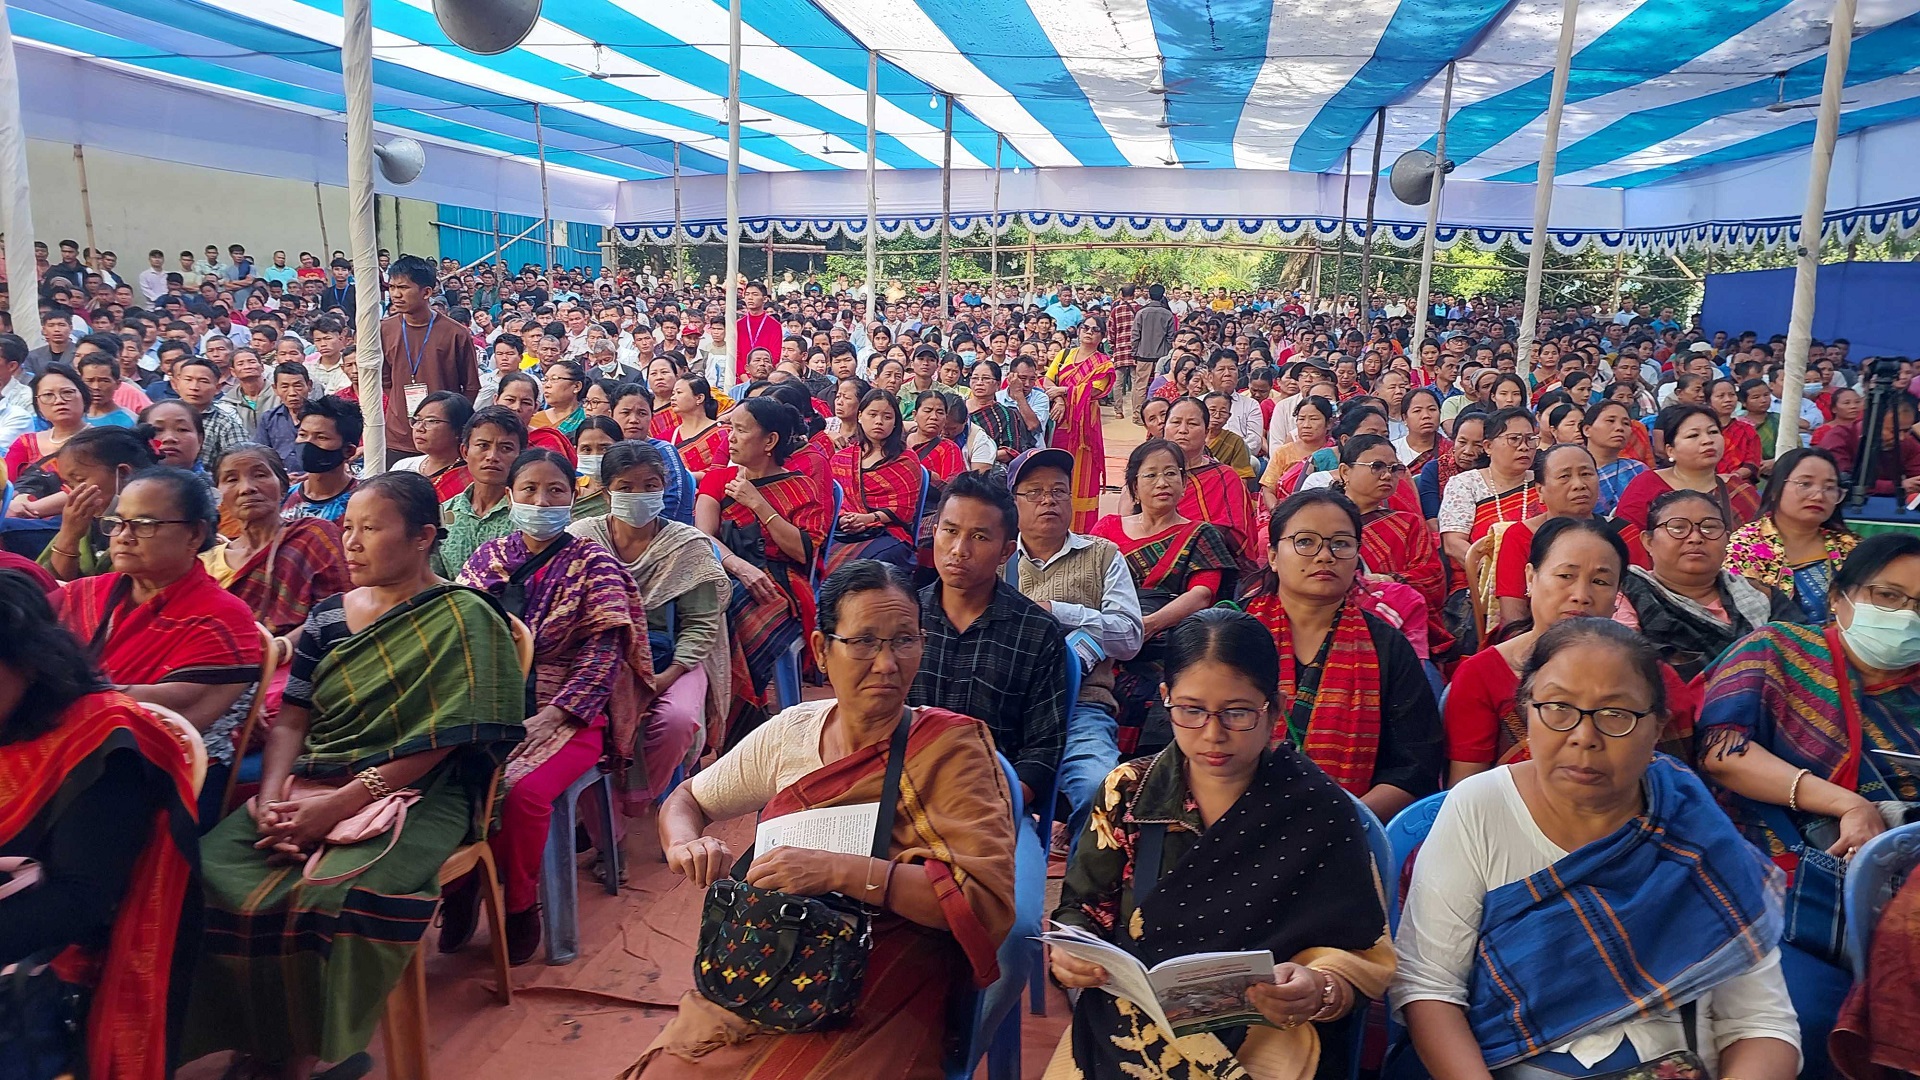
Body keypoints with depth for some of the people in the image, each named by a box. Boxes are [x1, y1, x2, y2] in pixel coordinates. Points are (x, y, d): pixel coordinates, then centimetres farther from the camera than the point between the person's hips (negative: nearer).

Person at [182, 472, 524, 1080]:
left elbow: (440, 741, -11)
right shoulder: (328, 616, 15)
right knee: (206, 878, -20)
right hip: (307, 788, 6)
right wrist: (271, 797, -8)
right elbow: (291, 721, 11)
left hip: (413, 795, -5)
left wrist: (341, 803, -16)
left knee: (336, 898, -32)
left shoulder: (464, 619, -5)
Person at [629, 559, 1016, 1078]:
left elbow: (990, 895, -19)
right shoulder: (790, 732, 2)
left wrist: (842, 871, -28)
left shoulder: (951, 746, -10)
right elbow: (685, 799, 16)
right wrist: (685, 844, -7)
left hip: (877, 1013, -3)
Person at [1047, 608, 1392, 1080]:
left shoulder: (1319, 812, -3)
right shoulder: (1128, 791, 4)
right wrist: (1066, 952, -12)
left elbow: (1363, 958, -1)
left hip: (1266, 1038, -2)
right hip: (1124, 1024, 2)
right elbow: (1081, 910, 11)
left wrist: (1317, 990, -22)